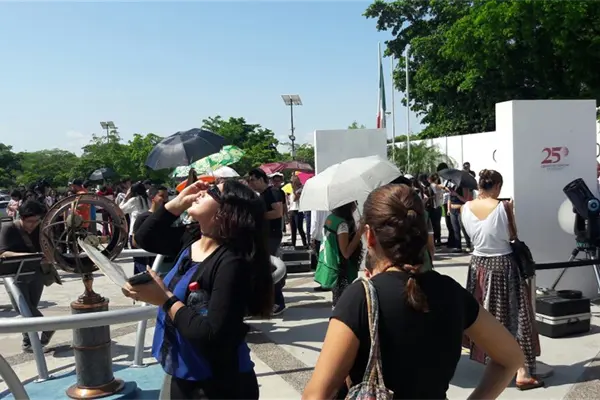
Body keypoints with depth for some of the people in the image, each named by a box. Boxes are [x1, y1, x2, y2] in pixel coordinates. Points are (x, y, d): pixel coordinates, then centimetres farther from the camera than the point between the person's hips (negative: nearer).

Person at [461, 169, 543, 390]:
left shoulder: (466, 208, -4)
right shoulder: (503, 206, -16)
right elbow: (511, 235, -7)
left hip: (478, 264, 4)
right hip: (503, 265, -4)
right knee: (514, 316, 2)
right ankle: (522, 373, 2)